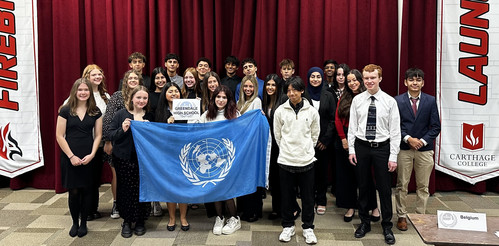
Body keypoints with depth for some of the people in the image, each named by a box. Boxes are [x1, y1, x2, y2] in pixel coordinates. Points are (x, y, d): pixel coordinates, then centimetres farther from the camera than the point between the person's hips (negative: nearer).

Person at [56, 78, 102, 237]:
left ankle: (83, 223, 22)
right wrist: (71, 156, -9)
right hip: (70, 157, -1)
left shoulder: (95, 112, 4)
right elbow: (59, 136, -3)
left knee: (87, 190, 5)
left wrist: (92, 154, -7)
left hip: (89, 158, 1)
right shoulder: (66, 110, -1)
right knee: (74, 192, 3)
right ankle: (75, 222, 22)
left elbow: (98, 135, 5)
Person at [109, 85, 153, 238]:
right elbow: (110, 135, 0)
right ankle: (127, 221, 21)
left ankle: (140, 221, 21)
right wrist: (122, 130, -18)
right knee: (126, 190, 3)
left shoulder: (150, 116, 8)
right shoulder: (121, 114, 0)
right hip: (124, 159, -1)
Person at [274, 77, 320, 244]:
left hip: (306, 160, 0)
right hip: (285, 160, 0)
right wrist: (286, 149, 9)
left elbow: (315, 135, 10)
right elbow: (277, 135, 7)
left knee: (308, 196, 8)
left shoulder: (312, 111, 0)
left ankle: (308, 228, 24)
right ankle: (288, 226, 26)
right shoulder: (280, 111, -1)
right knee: (287, 195, 10)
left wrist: (307, 149, 11)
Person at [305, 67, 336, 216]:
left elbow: (333, 119, 2)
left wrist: (326, 139, -7)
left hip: (323, 140, 1)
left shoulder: (328, 96, 4)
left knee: (322, 169, 6)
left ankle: (321, 201, 18)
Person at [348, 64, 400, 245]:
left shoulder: (390, 101, -4)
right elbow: (352, 127, 4)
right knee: (363, 187, 12)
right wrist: (351, 150, 0)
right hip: (361, 147, 2)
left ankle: (387, 227, 23)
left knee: (385, 189, 6)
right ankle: (364, 223, 28)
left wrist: (393, 156, -8)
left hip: (382, 148, -1)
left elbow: (395, 131, -5)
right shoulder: (357, 100, 1)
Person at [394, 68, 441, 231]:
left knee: (423, 186, 9)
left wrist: (423, 141, -11)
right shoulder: (398, 101, 0)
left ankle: (421, 216, 21)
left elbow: (435, 126, 2)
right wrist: (408, 139, -14)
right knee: (402, 185, 5)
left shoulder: (430, 101, 3)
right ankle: (402, 216, 17)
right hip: (404, 148, -1)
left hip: (424, 149, 1)